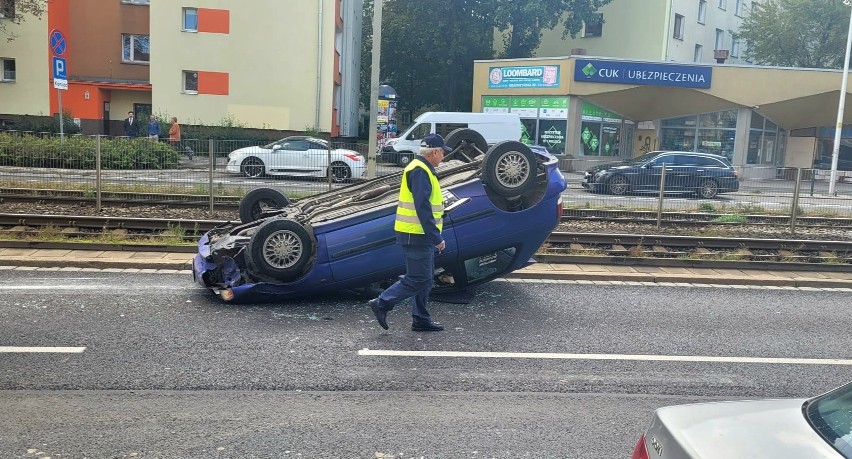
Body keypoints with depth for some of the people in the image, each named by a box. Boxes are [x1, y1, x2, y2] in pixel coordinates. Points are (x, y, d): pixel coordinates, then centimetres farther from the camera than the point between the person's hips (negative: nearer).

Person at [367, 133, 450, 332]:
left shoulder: (420, 169, 18)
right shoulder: (420, 171, -16)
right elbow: (423, 208, -23)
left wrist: (433, 236, 22)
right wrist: (436, 237, -23)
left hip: (420, 235, 11)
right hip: (417, 235, -11)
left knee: (424, 278, 15)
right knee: (418, 279, -7)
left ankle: (421, 319, 22)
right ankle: (382, 304, -1)